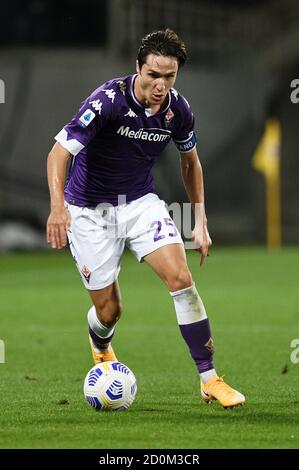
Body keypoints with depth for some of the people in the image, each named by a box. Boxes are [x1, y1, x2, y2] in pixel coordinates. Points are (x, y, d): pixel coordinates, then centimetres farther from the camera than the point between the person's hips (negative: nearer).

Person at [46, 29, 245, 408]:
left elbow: (190, 162, 10)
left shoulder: (177, 109, -9)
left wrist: (201, 223, 7)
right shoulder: (108, 101, -25)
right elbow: (59, 153, -28)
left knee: (180, 277, -18)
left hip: (141, 202, 4)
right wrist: (57, 207, -44)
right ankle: (100, 348, 40)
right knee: (109, 310, 0)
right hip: (90, 209, -4)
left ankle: (209, 380, -12)